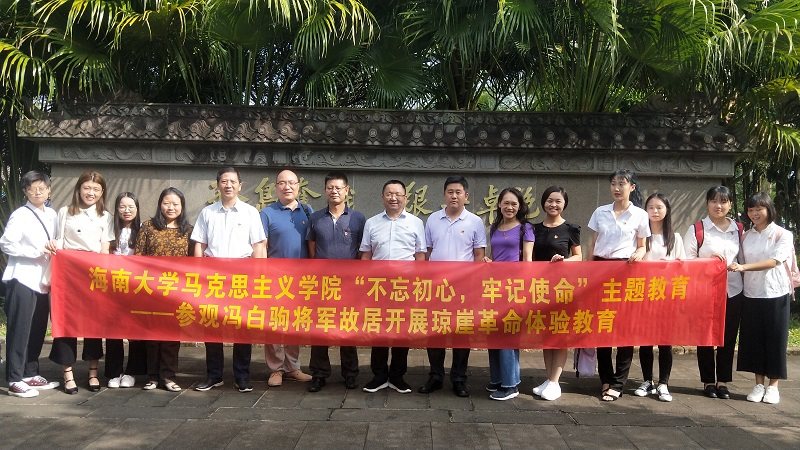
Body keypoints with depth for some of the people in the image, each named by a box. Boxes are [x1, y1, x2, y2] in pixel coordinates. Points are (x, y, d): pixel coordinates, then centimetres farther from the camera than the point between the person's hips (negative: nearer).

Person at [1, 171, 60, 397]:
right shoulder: (20, 215, -8)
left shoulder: (52, 215, 11)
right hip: (22, 280, -6)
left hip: (43, 280, 6)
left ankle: (31, 374, 23)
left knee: (38, 330, 11)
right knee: (19, 330, -3)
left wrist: (54, 251, 4)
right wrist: (36, 252, -19)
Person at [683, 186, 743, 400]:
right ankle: (708, 382, 17)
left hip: (733, 292, 3)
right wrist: (709, 260, -17)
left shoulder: (739, 230, 8)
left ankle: (723, 382, 19)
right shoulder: (696, 229, -3)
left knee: (728, 338, 7)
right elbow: (686, 260, -5)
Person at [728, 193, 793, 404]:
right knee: (753, 339, 5)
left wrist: (744, 267, -25)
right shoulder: (746, 236, 8)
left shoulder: (783, 234, -3)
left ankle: (773, 386, 13)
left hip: (776, 294, -3)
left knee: (775, 339, 3)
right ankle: (759, 384, 16)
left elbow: (775, 261, -16)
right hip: (751, 294, 3)